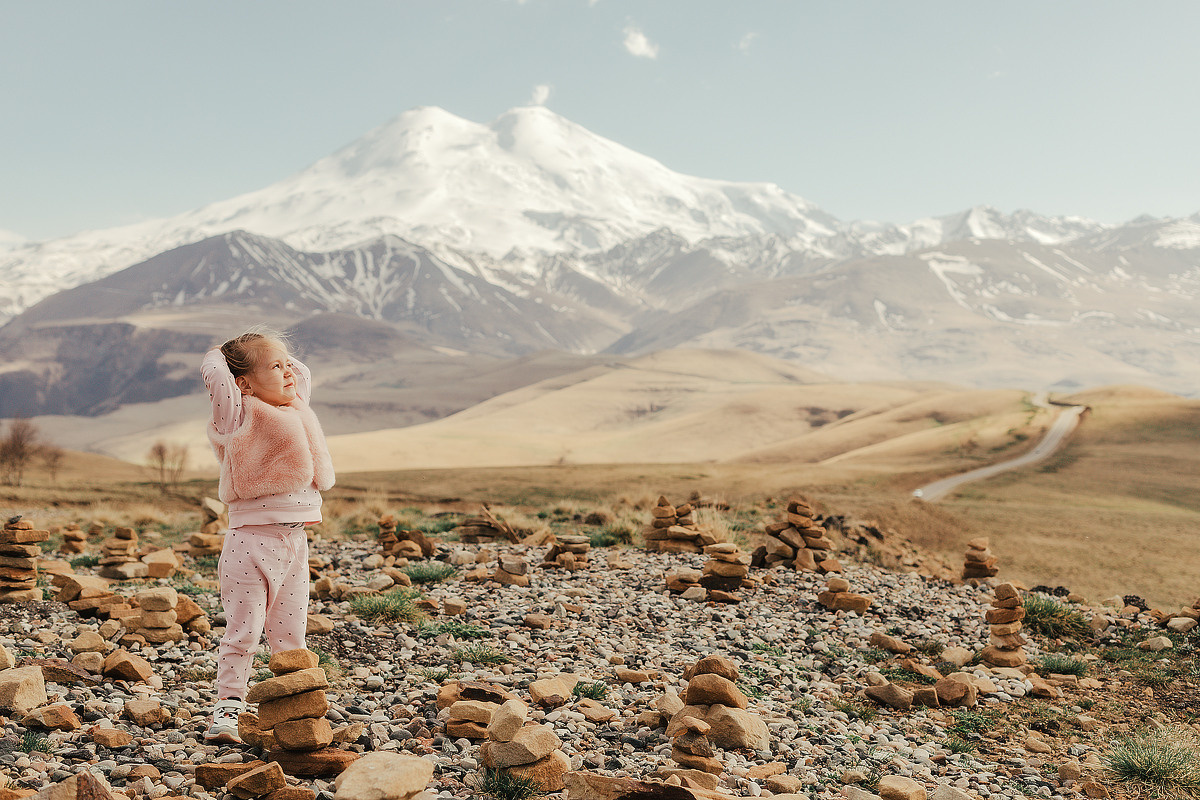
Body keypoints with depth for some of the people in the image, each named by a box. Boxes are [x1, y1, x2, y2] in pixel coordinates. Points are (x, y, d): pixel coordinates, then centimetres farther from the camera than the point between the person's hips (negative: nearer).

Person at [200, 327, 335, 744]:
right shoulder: (240, 413, -6)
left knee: (290, 636, 12)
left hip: (295, 540, 7)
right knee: (243, 632, -3)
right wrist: (223, 352, 3)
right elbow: (213, 370, -18)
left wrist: (274, 352, 19)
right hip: (252, 539, -6)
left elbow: (303, 373, 30)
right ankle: (227, 709, 7)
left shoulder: (295, 408, 14)